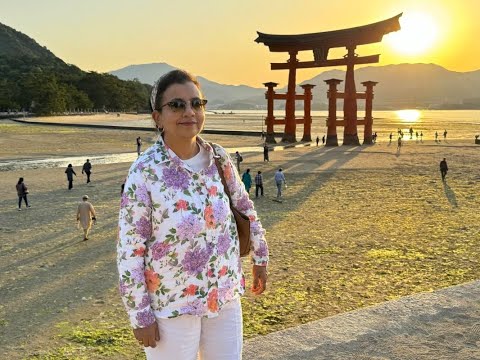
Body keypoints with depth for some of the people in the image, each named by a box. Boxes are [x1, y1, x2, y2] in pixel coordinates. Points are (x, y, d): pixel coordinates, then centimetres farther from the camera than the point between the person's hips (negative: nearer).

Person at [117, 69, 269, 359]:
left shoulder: (220, 159, -5)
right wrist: (141, 315, -13)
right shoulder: (145, 171, -19)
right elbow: (129, 248, -15)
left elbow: (245, 208, 11)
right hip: (171, 305, -4)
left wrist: (260, 257, 16)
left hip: (225, 297, 5)